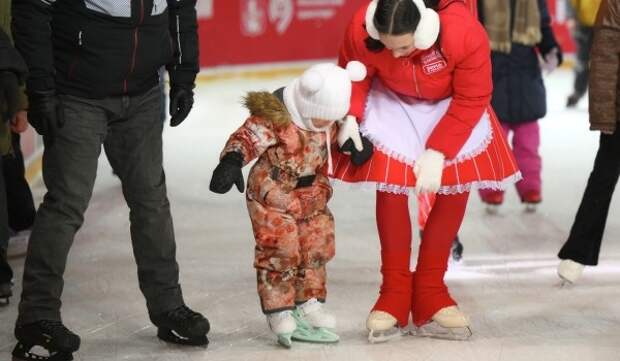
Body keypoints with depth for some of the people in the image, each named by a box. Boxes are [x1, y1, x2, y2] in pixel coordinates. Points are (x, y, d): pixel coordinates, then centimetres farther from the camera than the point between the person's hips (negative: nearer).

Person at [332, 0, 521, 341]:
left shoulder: (466, 34, -38)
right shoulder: (361, 31, -33)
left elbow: (471, 100, -25)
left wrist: (437, 151, -26)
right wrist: (350, 117, -27)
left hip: (451, 105, 0)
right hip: (393, 101, 0)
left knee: (455, 189, -4)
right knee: (390, 186, -11)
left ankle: (429, 295, 7)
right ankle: (394, 294, 0)